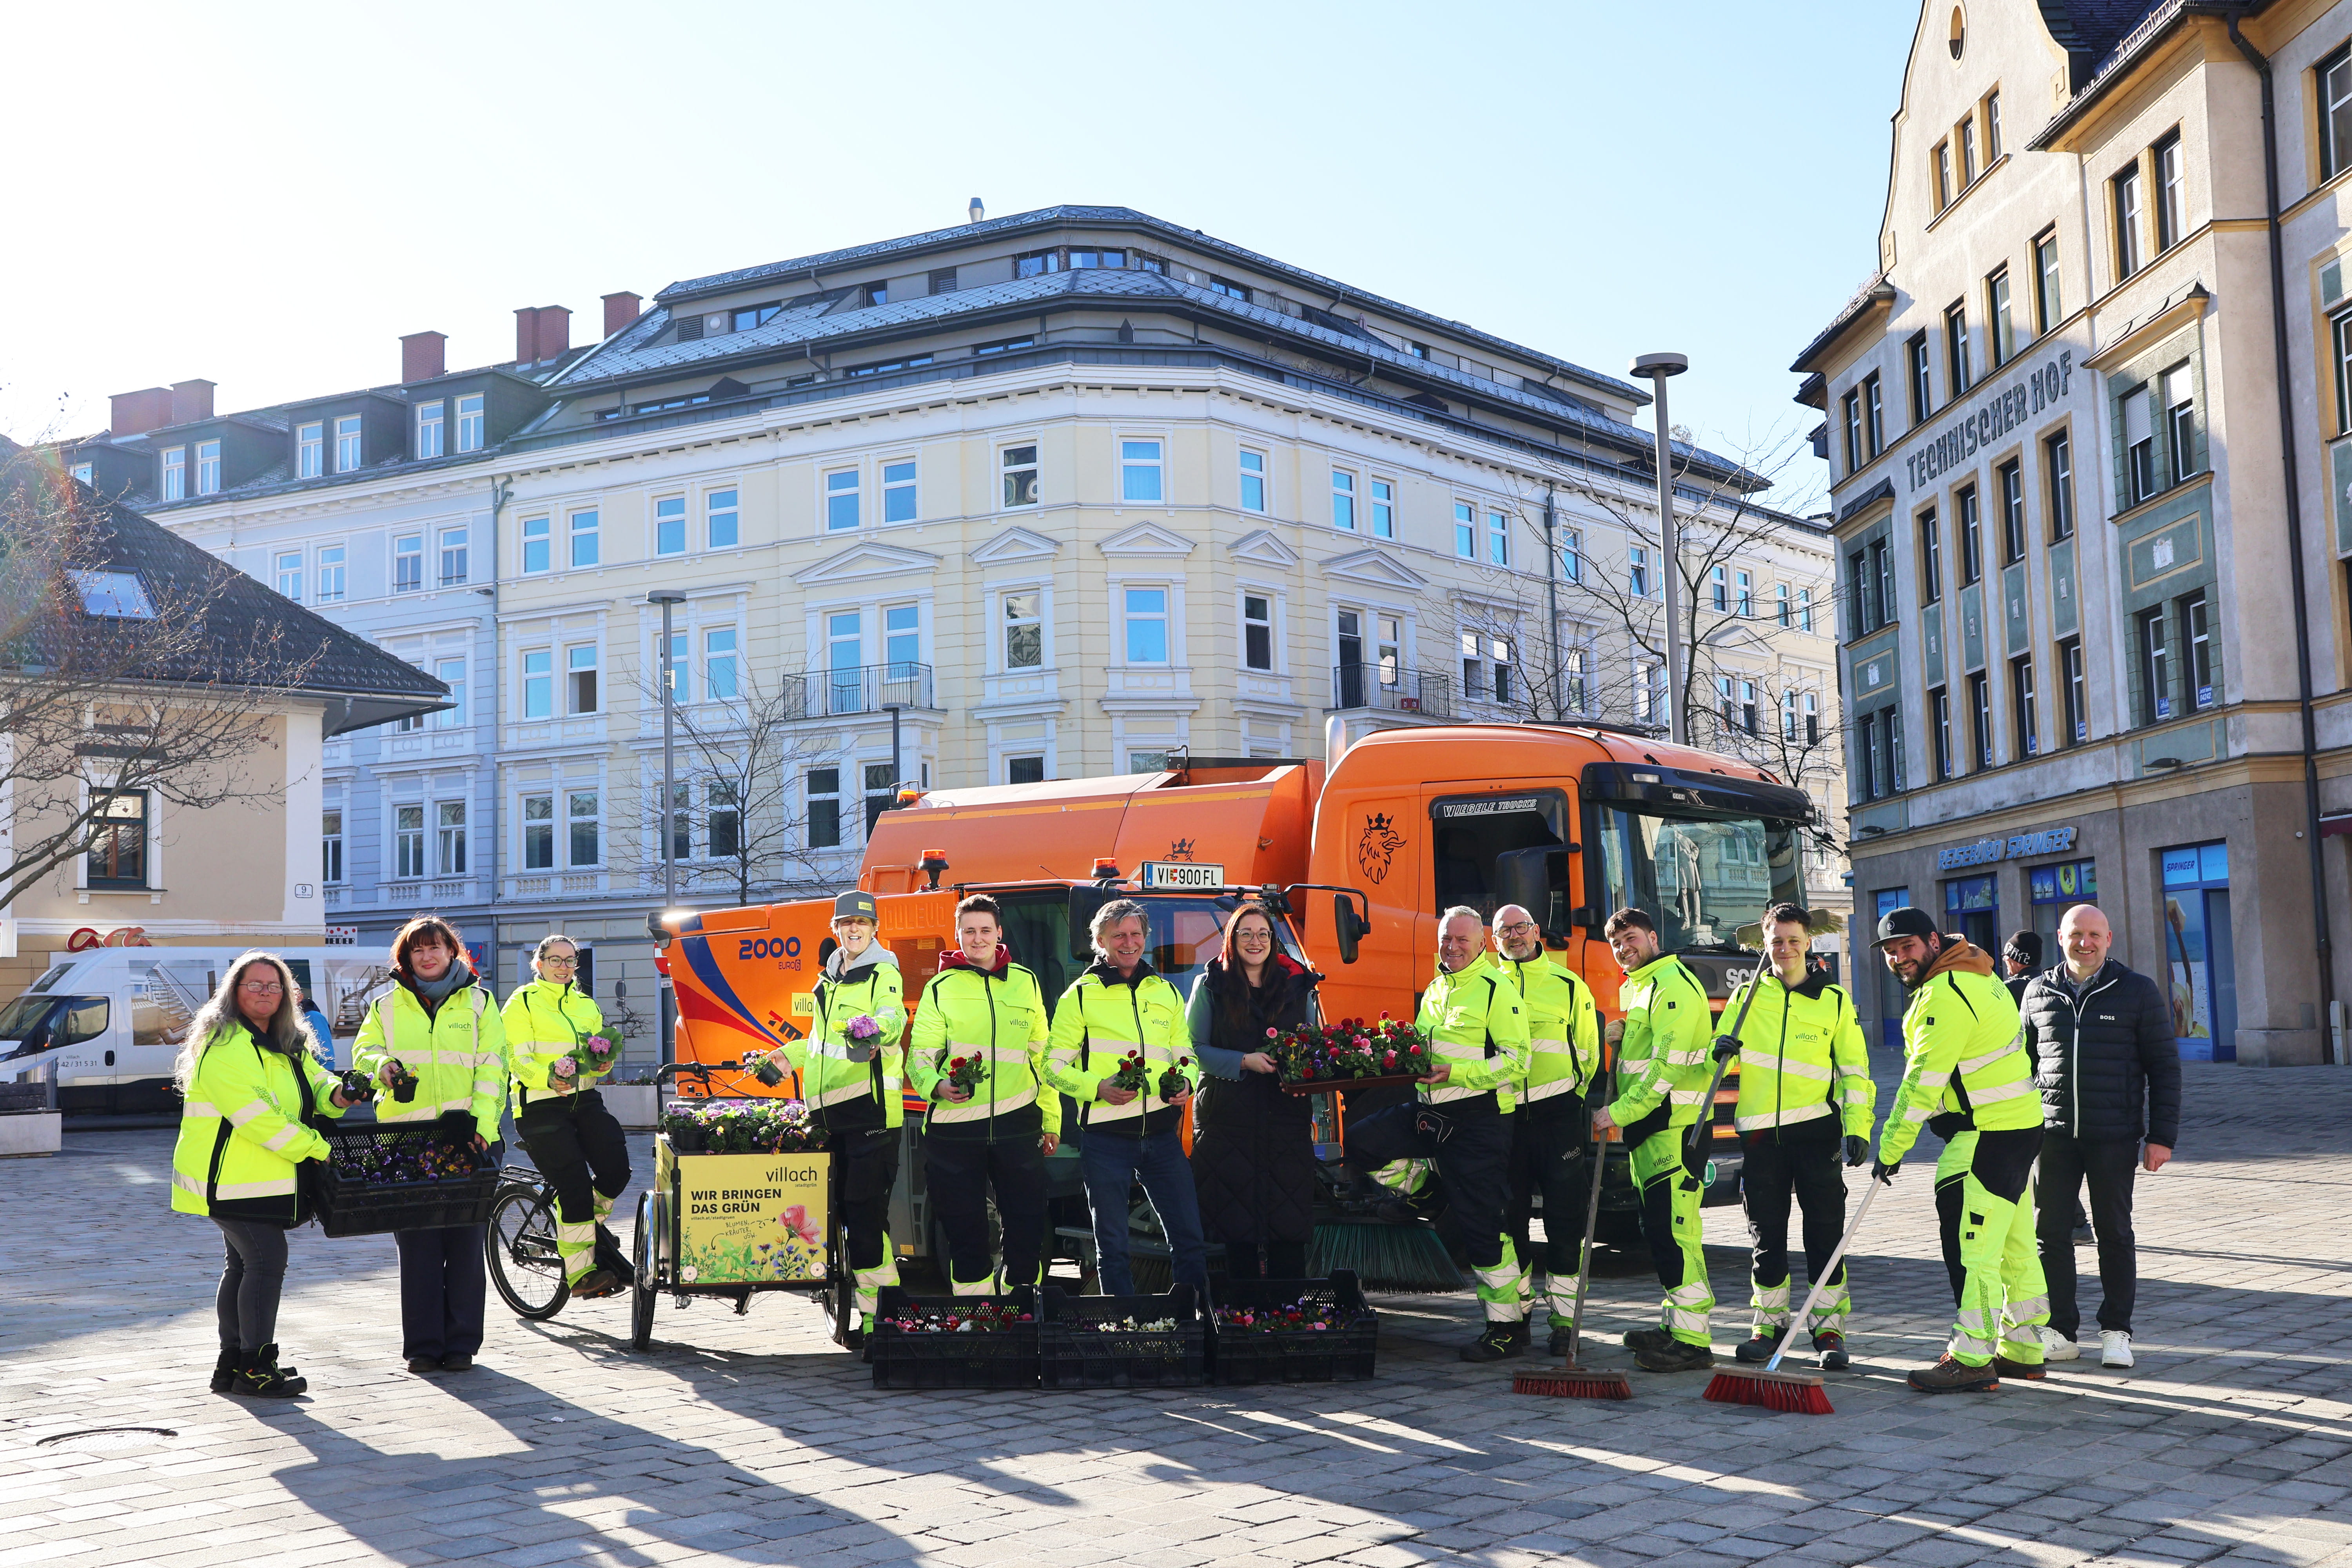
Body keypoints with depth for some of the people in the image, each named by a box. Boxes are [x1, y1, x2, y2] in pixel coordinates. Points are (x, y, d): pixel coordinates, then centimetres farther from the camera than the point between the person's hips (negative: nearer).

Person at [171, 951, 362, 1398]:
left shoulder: (287, 1044, 14)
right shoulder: (224, 1046, -18)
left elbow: (315, 1080, 19)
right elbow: (256, 1117, -23)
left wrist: (335, 1095, -7)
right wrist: (317, 1147, -20)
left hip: (261, 1177, 10)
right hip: (232, 1176, -10)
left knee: (244, 1265, 14)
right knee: (266, 1261, -12)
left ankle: (233, 1362, 23)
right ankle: (255, 1368, -7)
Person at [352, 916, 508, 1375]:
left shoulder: (479, 1003, 10)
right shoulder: (388, 1006, 15)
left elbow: (492, 1068, 3)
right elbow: (364, 1050, 8)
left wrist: (482, 1122, -11)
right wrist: (381, 1065, -17)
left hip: (465, 1136, -1)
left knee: (465, 1242, 0)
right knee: (416, 1245, 0)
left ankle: (461, 1342, 7)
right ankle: (423, 1345, 7)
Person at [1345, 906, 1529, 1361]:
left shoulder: (1498, 989, -8)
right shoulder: (1436, 990, 17)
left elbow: (1516, 1060, -15)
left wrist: (1456, 1074, -22)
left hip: (1478, 1117, -8)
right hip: (1430, 1112, 8)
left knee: (1482, 1223, -5)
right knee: (1359, 1142, 2)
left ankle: (1507, 1327, 4)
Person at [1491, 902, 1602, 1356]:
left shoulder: (1569, 986, 7)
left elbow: (1588, 1051, 10)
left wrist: (1570, 1098, 3)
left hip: (1558, 1117, -2)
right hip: (1503, 1115, 2)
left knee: (1564, 1220, -4)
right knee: (1509, 1218, 7)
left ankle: (1564, 1319, 0)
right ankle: (1516, 1314, 19)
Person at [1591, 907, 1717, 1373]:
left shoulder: (1674, 985, -13)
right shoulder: (1636, 988, 20)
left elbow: (1669, 1066, -20)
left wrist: (1618, 1112, -18)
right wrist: (1620, 1032, 12)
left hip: (1675, 1125, -10)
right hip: (1648, 1126, 10)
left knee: (1672, 1229, -13)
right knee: (1658, 1227, 14)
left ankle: (1692, 1342, -13)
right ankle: (1674, 1324, 24)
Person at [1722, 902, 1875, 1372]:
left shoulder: (1834, 1001, 6)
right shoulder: (1746, 997, 11)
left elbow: (1854, 1070, 6)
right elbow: (1717, 1058, 16)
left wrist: (1858, 1128, -5)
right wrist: (1718, 1051, -9)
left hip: (1815, 1129, -2)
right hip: (1759, 1133, 2)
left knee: (1825, 1232, -2)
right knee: (1766, 1235, 7)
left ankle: (1829, 1328, 6)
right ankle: (1770, 1324, 17)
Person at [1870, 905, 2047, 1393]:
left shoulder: (1946, 995, -19)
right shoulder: (1976, 975, 15)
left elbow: (1923, 1082, -20)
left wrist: (1891, 1149, -14)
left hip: (1990, 1132, -11)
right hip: (2019, 1121, 11)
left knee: (1972, 1247, -10)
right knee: (2014, 1246, 15)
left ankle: (1972, 1358, -9)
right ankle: (2022, 1349, 23)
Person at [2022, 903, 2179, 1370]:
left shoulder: (2138, 991, 1)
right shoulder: (2039, 991, 8)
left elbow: (2164, 1066, 1)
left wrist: (2162, 1135, -5)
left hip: (2114, 1137, -2)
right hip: (2052, 1135, 2)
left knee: (2114, 1233, 6)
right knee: (2050, 1232, 3)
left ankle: (2116, 1332, 16)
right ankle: (2059, 1331, 13)